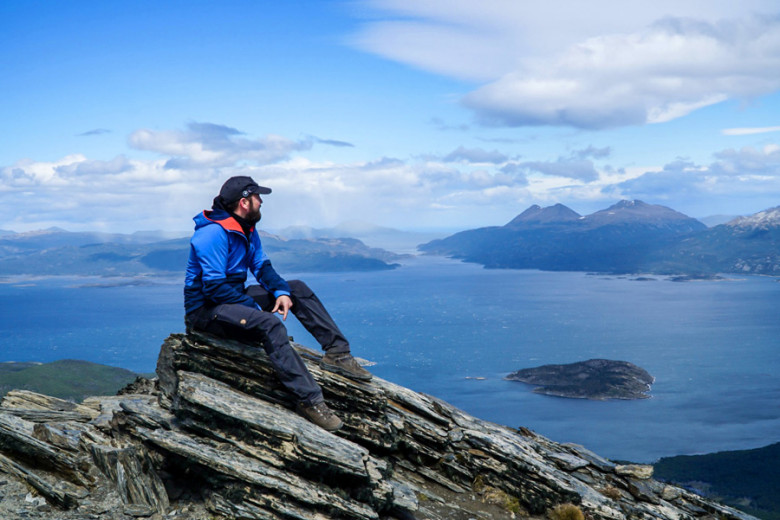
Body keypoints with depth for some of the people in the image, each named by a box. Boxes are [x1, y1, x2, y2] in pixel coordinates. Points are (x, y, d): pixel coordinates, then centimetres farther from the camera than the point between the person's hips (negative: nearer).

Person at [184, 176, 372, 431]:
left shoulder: (246, 229, 9)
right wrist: (255, 308, -21)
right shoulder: (214, 233, -21)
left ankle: (337, 352, -3)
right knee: (269, 324, -34)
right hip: (206, 309, -10)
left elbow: (262, 266, 11)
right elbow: (214, 287, -26)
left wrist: (282, 293, -9)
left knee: (297, 288, 5)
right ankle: (309, 399, -36)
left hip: (235, 298, 10)